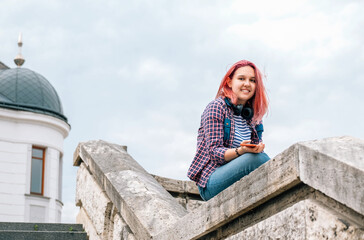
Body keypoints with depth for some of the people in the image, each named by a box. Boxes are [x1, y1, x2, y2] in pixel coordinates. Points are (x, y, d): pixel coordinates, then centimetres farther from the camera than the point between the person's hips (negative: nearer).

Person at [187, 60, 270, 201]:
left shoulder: (252, 116, 16)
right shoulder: (216, 107, -3)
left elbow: (256, 151, 12)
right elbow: (214, 152, -11)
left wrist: (258, 148, -13)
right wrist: (240, 151, -30)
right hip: (210, 184, -7)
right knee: (258, 158, -29)